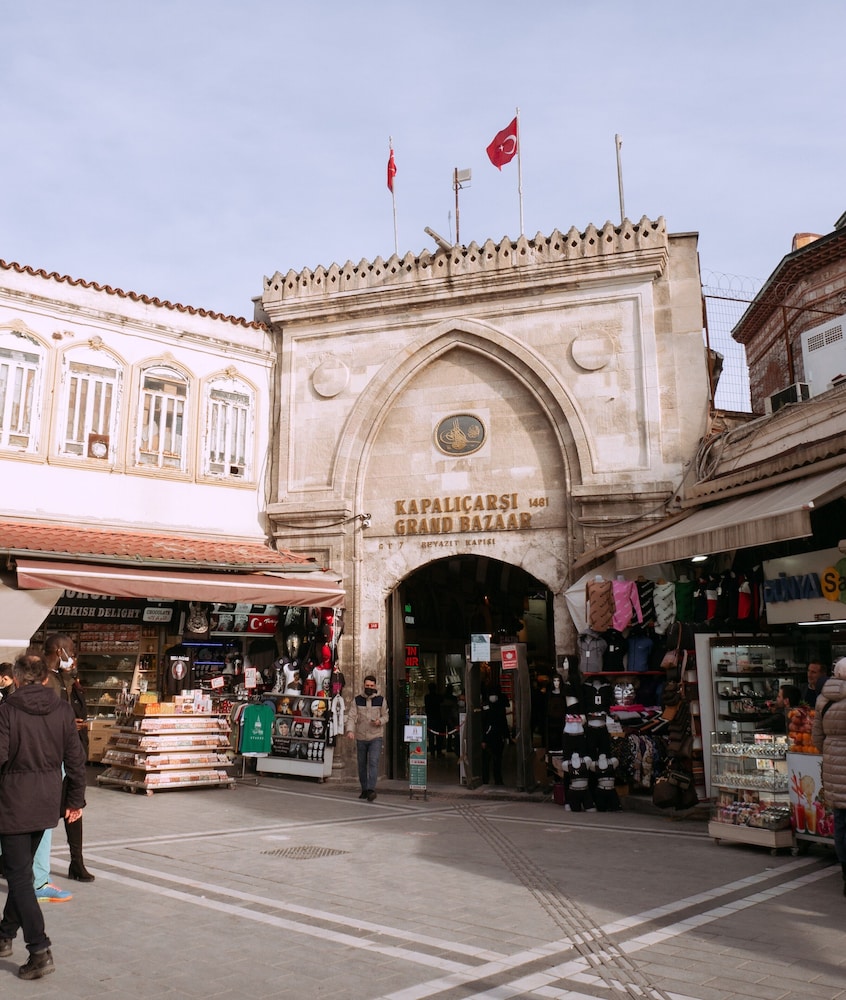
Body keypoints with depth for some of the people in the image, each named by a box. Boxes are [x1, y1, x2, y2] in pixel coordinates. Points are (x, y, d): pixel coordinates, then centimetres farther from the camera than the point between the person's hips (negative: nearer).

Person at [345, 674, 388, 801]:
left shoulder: (381, 699, 2)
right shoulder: (357, 700, 3)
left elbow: (385, 716, 8)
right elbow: (351, 716, -4)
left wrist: (380, 721, -15)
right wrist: (350, 730, -21)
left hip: (376, 737, -2)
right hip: (361, 737, 2)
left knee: (373, 762, -17)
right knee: (362, 765, 9)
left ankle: (371, 789, -21)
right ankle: (364, 790, 23)